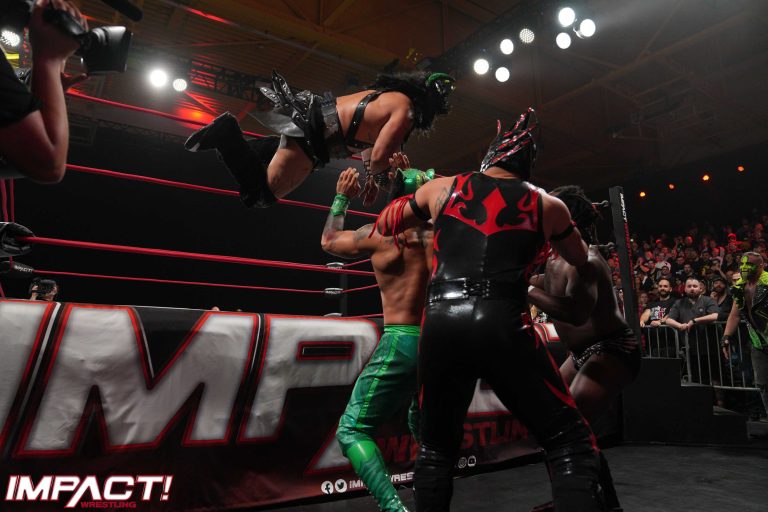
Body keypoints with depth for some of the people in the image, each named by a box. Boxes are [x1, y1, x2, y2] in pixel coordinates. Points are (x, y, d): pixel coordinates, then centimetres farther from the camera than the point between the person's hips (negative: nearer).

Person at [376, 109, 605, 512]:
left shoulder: (441, 188, 14)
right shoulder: (547, 205, 13)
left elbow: (384, 225, 29)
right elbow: (581, 260, 31)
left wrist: (409, 194, 46)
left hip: (440, 327, 3)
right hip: (502, 328, -2)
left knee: (436, 449, 23)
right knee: (571, 443, 11)